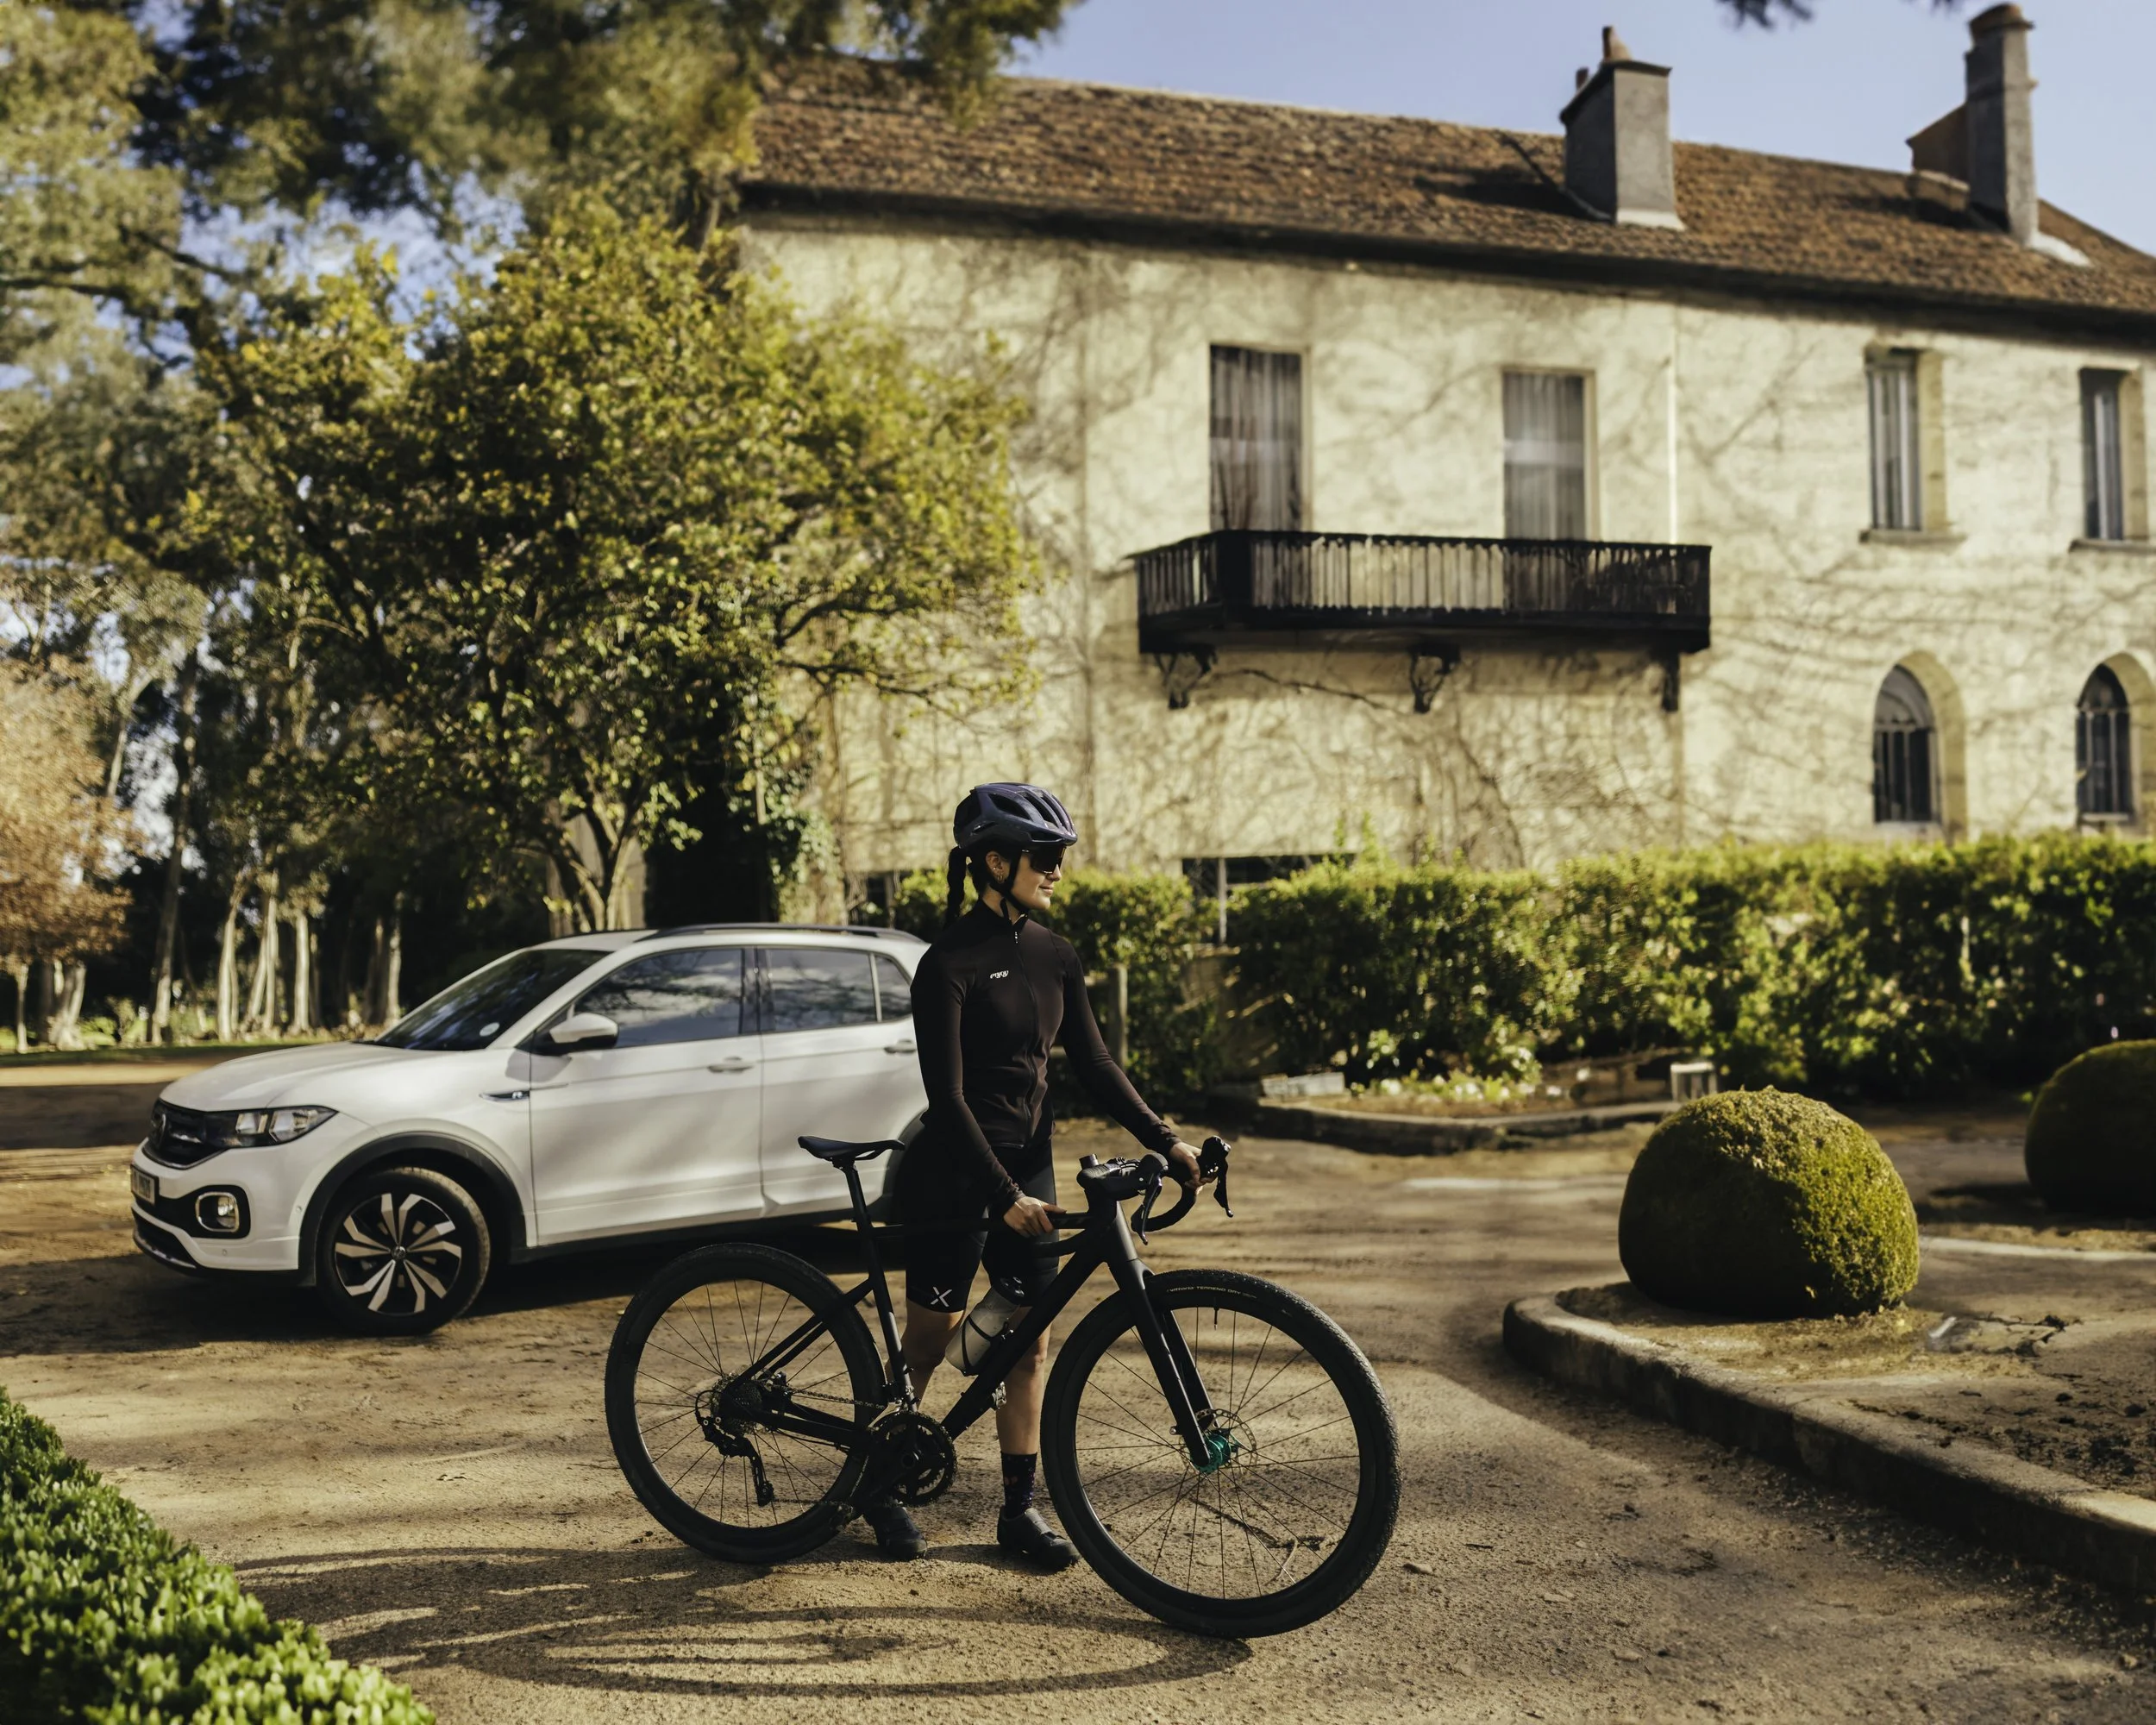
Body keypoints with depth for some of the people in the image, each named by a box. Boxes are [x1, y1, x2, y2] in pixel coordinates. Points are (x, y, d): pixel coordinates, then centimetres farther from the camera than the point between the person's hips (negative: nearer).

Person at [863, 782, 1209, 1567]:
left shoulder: (1055, 957, 4)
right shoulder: (950, 962, -16)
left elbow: (1092, 1062, 7)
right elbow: (946, 1096, -19)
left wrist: (1164, 1140, -3)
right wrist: (1003, 1195, -25)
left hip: (1029, 1163, 6)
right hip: (954, 1174, -6)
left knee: (1031, 1340, 7)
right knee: (930, 1339, 5)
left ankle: (1020, 1506, 17)